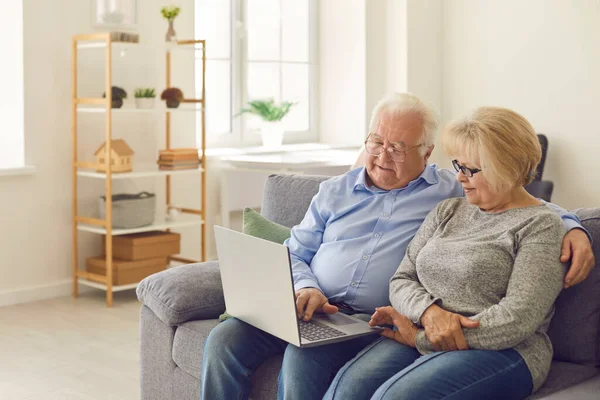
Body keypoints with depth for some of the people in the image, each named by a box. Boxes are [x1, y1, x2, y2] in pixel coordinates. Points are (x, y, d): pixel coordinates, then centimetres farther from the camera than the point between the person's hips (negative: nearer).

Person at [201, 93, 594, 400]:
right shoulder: (335, 192, 20)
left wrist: (573, 227, -7)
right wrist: (305, 289, -5)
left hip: (370, 321, -4)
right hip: (308, 309, 5)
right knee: (225, 340, -18)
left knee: (303, 358, -34)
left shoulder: (452, 190, 11)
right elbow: (294, 253, 16)